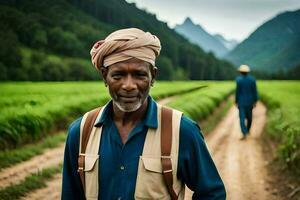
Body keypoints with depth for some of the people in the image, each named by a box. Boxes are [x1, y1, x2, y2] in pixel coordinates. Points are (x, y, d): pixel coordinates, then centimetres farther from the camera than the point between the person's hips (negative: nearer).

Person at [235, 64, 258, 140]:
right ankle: (247, 130, 36)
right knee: (249, 116, 20)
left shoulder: (238, 79, -12)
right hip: (250, 101, 3)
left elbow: (237, 91, -10)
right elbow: (254, 91, -3)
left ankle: (244, 133, -18)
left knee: (242, 118, -4)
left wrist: (236, 101, 0)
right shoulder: (252, 79, -4)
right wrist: (255, 101, 4)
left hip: (241, 102, -3)